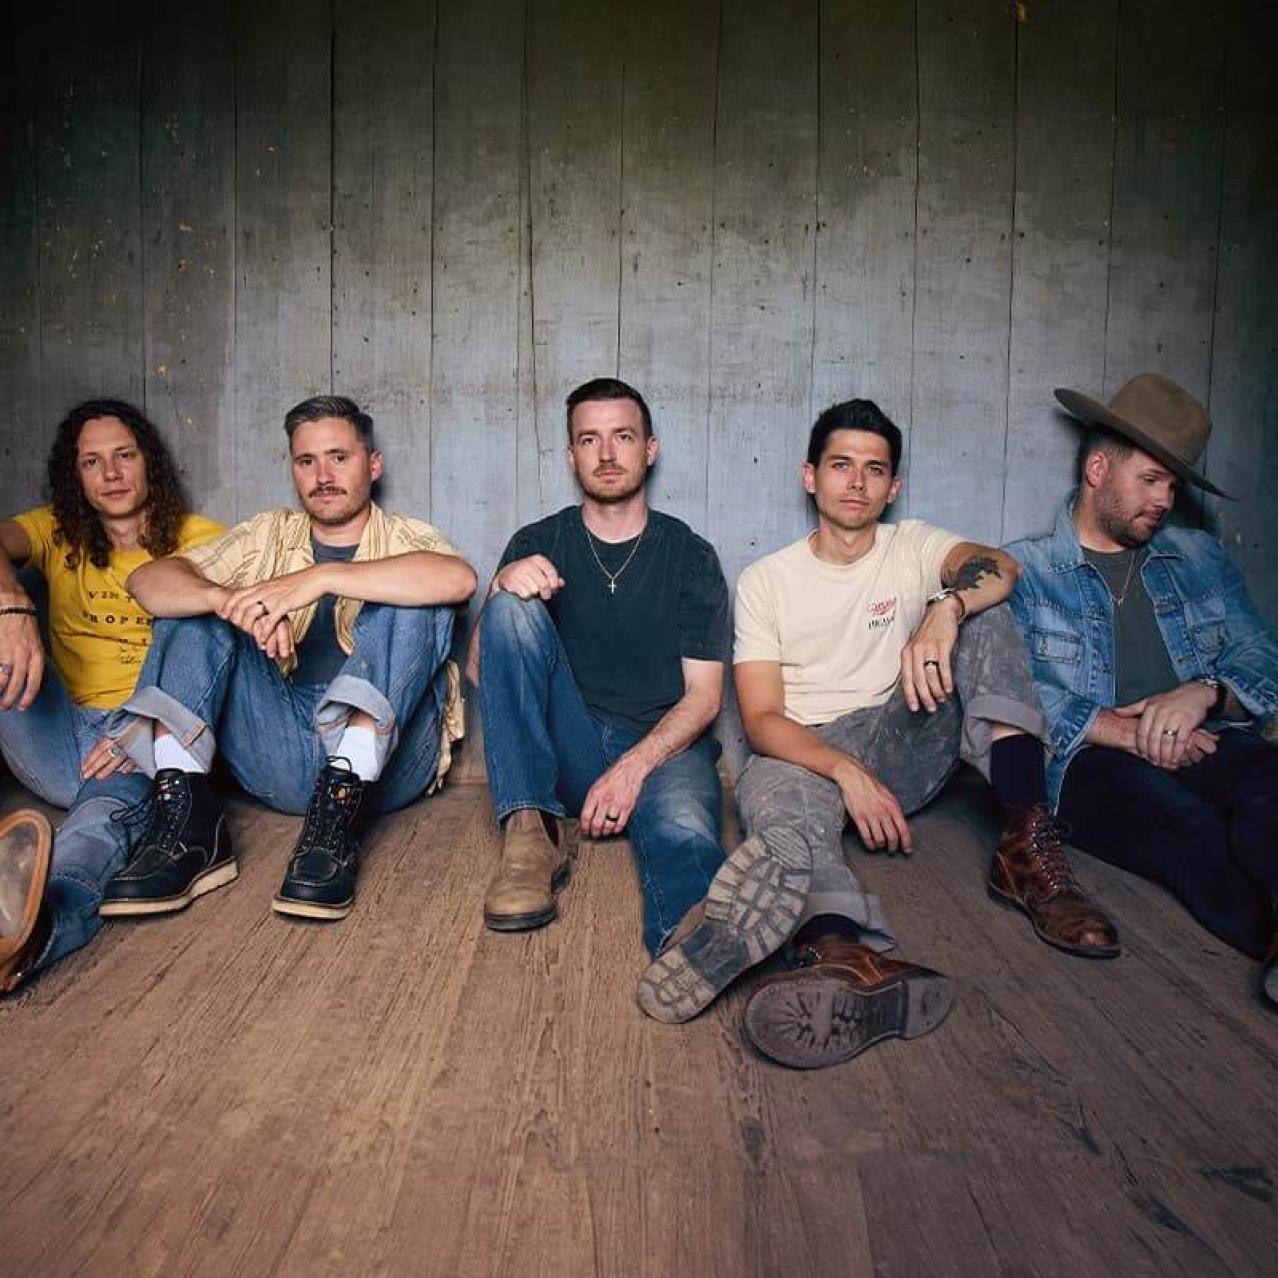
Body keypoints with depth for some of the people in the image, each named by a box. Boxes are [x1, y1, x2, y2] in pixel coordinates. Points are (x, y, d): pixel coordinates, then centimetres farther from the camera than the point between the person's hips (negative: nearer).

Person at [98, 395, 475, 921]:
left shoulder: (407, 538, 9)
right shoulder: (268, 535, 18)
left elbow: (459, 578, -18)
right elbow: (147, 580, 1)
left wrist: (321, 577, -24)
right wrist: (229, 599, -20)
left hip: (386, 755, -3)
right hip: (281, 759, 3)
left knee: (412, 599, -21)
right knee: (196, 599, -6)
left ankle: (338, 815, -32)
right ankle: (186, 819, -22)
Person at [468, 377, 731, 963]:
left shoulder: (690, 556, 9)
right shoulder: (537, 544, 12)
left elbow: (703, 695, 2)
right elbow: (480, 670, 4)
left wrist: (636, 764, -16)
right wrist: (502, 588, -17)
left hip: (662, 746, -1)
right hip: (564, 750, 2)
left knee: (683, 828, -36)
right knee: (513, 608, -21)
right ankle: (530, 833, -30)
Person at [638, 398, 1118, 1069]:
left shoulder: (914, 546, 10)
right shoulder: (765, 581, 5)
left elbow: (998, 567, -15)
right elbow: (762, 720, -6)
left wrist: (946, 610, -39)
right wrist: (845, 770, -25)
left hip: (906, 743, 2)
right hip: (806, 754, -2)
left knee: (980, 609, -16)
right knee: (768, 788, -37)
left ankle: (1028, 841, -30)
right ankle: (846, 950, -70)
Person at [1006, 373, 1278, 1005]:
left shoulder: (1199, 557, 25)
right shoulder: (1023, 570, 10)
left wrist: (1204, 691, -8)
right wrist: (1127, 731, -15)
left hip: (1206, 741, 3)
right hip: (1092, 760, -2)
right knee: (1198, 834, -37)